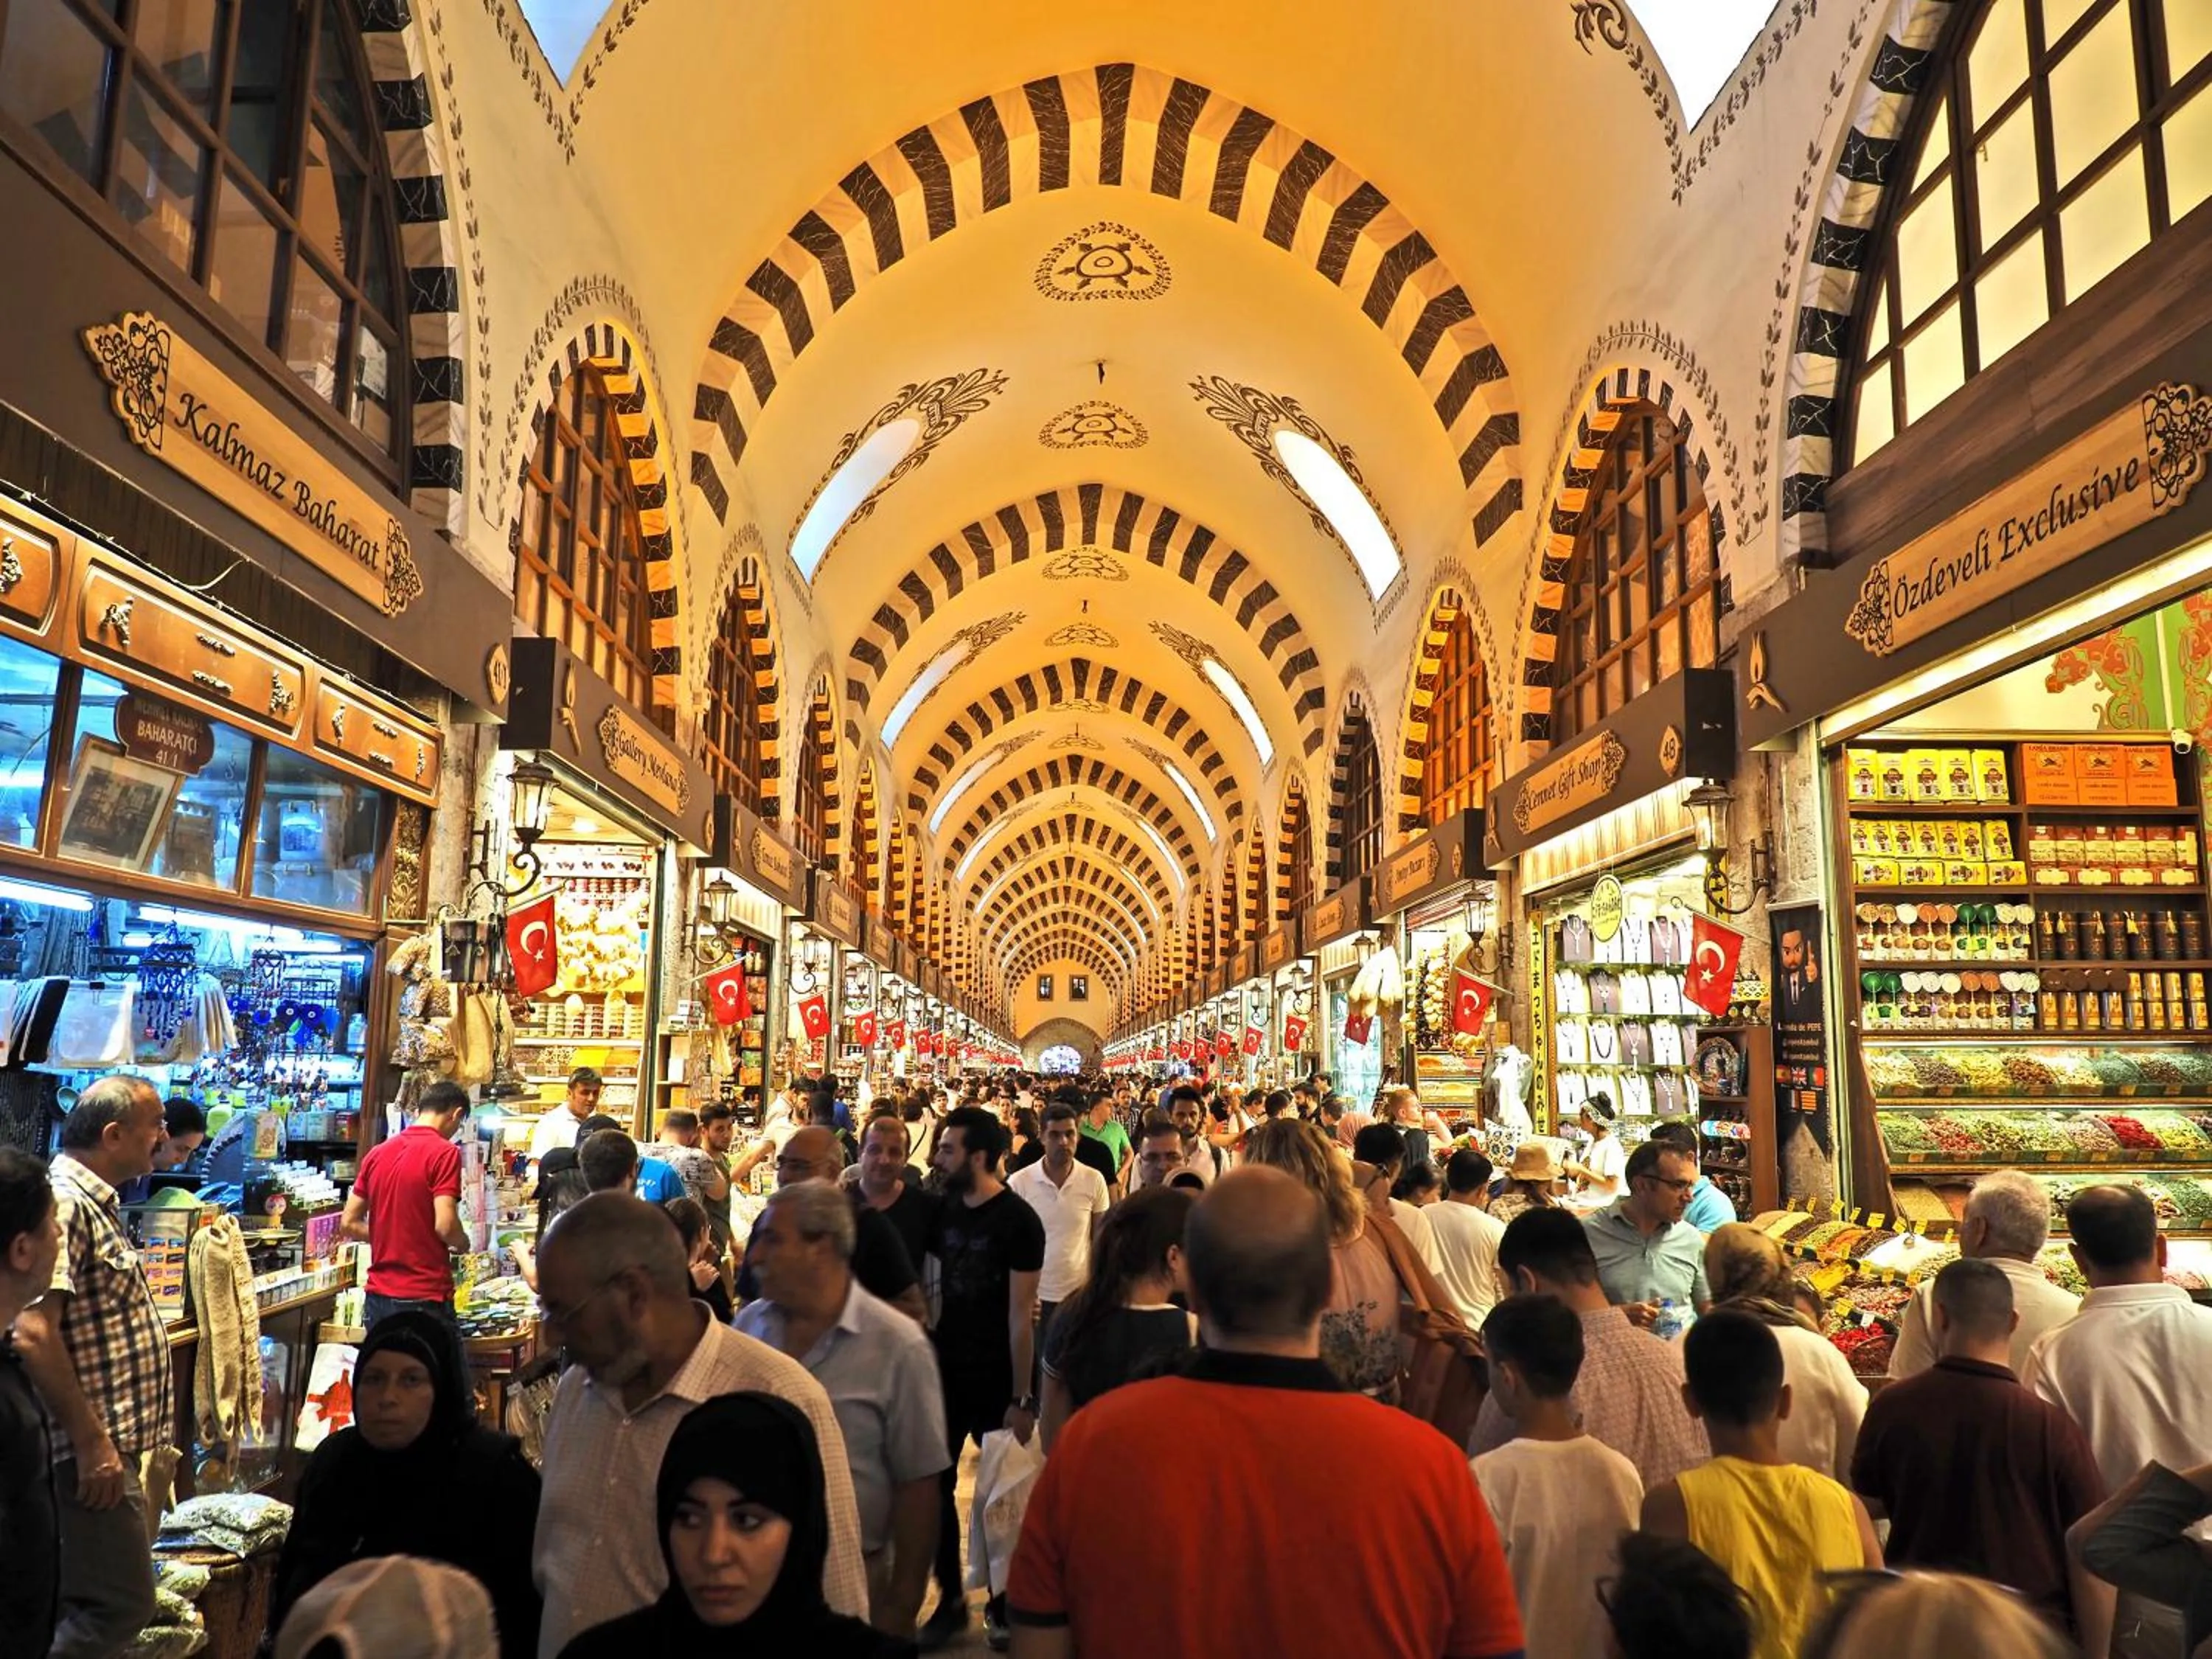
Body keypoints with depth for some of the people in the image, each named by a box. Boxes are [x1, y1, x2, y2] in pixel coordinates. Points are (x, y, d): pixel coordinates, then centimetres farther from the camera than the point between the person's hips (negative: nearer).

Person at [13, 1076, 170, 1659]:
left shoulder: (95, 1204, 14)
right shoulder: (63, 1204, -18)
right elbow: (33, 1333, -25)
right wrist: (91, 1442, -23)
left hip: (119, 1444, 10)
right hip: (91, 1451, -10)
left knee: (82, 1602, 16)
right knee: (121, 1605, -5)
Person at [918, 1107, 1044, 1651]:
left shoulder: (1018, 1221, -14)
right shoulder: (944, 1209, 2)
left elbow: (1020, 1315, -15)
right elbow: (928, 1285, 9)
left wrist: (1022, 1398, -15)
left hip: (997, 1382, -5)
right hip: (946, 1374, 5)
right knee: (936, 1487, 8)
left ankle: (1005, 1601, 27)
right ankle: (950, 1601, 24)